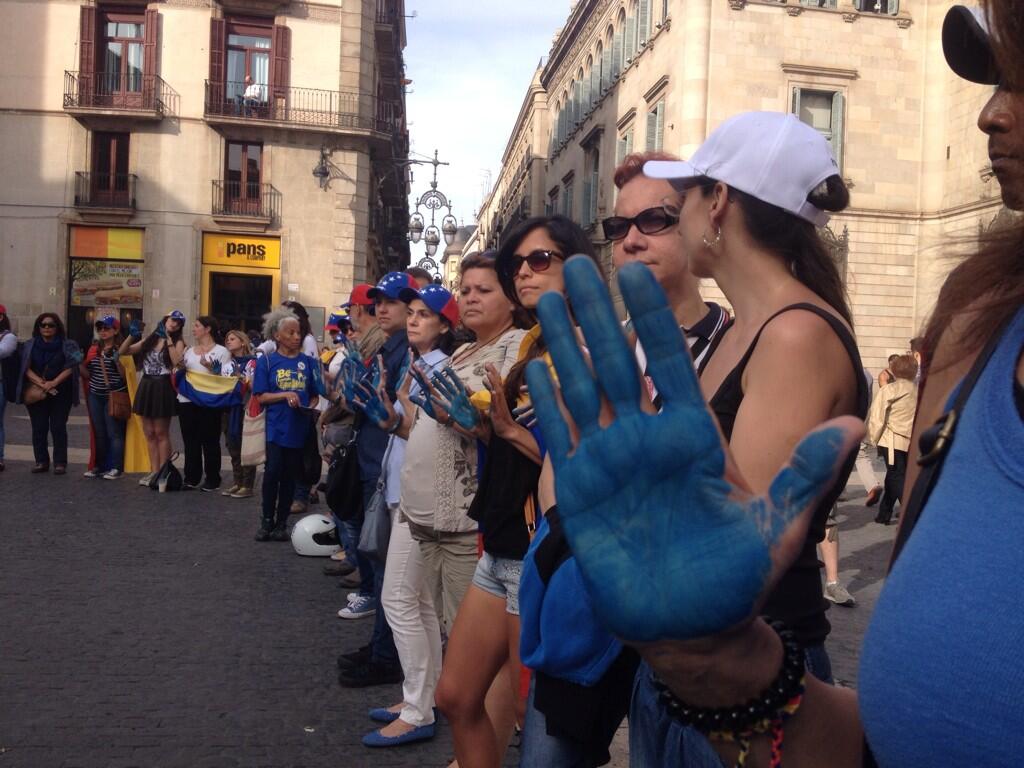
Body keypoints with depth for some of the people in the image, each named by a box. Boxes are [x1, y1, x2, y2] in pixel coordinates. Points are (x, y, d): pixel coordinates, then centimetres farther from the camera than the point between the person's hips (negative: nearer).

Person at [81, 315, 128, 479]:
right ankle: (100, 466, 18)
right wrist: (79, 363, 1)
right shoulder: (94, 349, 13)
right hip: (95, 396, 6)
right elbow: (87, 374, 16)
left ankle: (116, 468, 0)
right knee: (99, 433, 9)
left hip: (114, 396, -6)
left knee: (114, 433, -5)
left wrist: (117, 361, -23)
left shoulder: (120, 349, -5)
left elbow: (125, 375, -10)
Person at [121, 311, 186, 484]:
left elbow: (177, 362, -19)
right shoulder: (149, 340, 12)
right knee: (149, 433, 7)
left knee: (161, 433, -1)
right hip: (146, 387, 5)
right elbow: (123, 351, 12)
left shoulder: (178, 343, 0)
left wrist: (168, 340, -15)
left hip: (163, 388, -5)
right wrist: (132, 336, -4)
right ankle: (154, 471, 14)